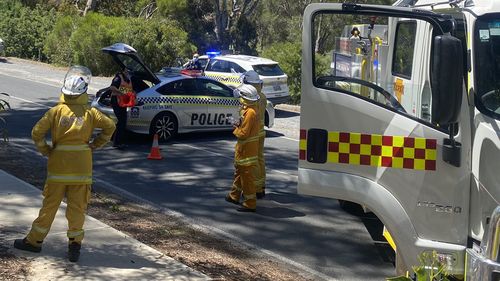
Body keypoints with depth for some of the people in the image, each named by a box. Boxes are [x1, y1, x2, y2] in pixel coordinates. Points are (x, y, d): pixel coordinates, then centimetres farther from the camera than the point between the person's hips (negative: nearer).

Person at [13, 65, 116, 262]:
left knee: (50, 204, 11)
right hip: (82, 166, 0)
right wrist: (94, 145, 6)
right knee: (77, 207, 7)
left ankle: (35, 240, 20)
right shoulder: (90, 112, -3)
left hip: (58, 165, 0)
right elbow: (110, 126, -2)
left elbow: (37, 132, -11)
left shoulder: (56, 111, -6)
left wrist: (46, 151, 2)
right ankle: (75, 244, 9)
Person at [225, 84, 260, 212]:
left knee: (246, 175, -5)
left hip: (247, 148, -11)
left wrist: (236, 130, -6)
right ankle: (234, 196, 40)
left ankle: (250, 204, -1)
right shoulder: (248, 109, 8)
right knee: (239, 171, 24)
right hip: (243, 148, 11)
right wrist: (239, 125, 2)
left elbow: (243, 134, -24)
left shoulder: (250, 112, -24)